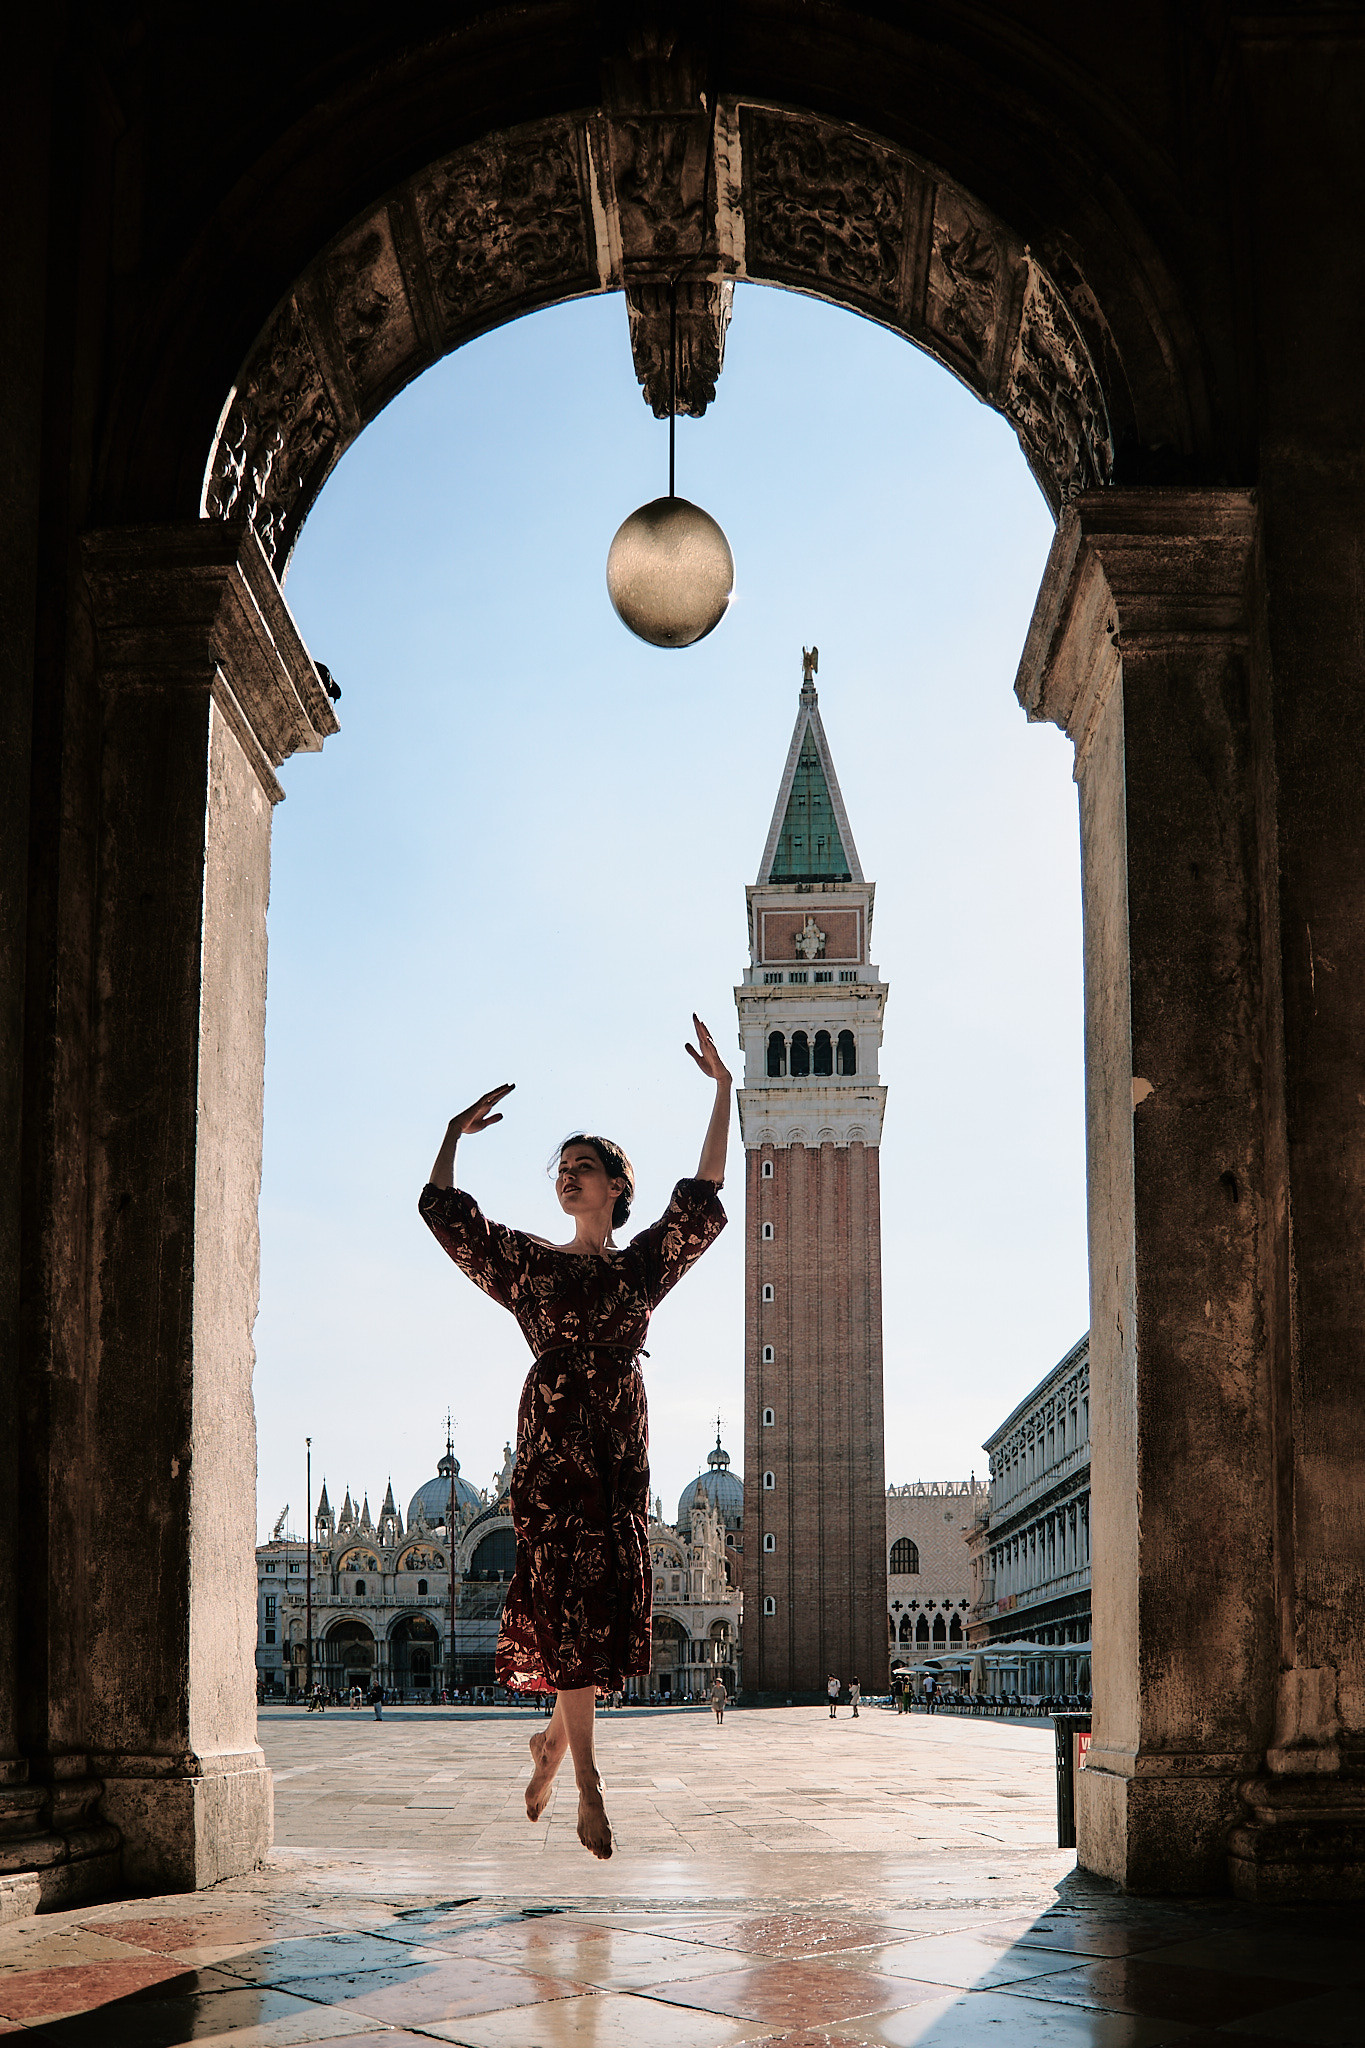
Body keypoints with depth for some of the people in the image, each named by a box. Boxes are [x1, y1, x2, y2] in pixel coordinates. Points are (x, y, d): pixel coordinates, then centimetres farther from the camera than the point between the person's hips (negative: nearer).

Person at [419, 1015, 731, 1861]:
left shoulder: (643, 1264, 13)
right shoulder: (529, 1262, 11)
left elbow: (703, 1198, 5)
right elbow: (443, 1208, 7)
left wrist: (723, 1091, 2)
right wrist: (457, 1129, 10)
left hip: (621, 1444, 2)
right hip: (553, 1440, -2)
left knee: (609, 1602, 0)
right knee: (570, 1602, -8)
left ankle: (556, 1739, 23)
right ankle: (588, 1787, -6)